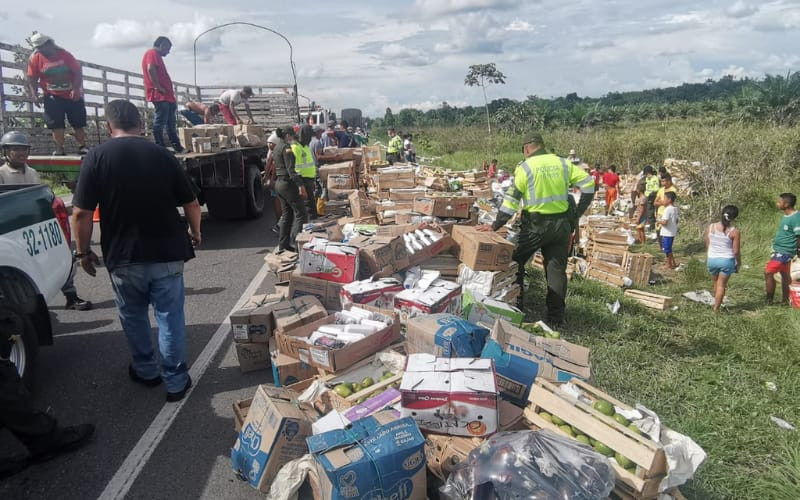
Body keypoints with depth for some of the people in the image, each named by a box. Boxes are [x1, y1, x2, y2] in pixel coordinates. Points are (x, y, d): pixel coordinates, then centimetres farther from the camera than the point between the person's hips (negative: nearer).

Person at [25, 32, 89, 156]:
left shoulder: (65, 55, -4)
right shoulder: (35, 58, -2)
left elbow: (78, 72, -6)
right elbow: (32, 79, -1)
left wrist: (75, 90, -17)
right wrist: (34, 96, -12)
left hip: (72, 95, 0)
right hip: (52, 97, 0)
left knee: (78, 123, 4)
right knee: (56, 124, 0)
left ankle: (82, 147, 13)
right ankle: (60, 149, 5)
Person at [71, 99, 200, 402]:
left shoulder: (96, 158, -7)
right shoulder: (163, 155, -2)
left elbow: (81, 213, -9)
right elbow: (191, 204, 2)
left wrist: (83, 252, 4)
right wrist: (195, 233, 19)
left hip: (124, 257, 0)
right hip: (167, 254, 1)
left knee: (133, 316, 20)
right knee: (170, 316, 9)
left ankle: (146, 371, 35)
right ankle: (176, 381, 15)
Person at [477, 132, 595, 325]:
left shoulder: (525, 167, -6)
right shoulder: (563, 163, 5)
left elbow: (511, 200, -9)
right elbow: (588, 183, 2)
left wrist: (495, 226, -4)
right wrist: (577, 213, 7)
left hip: (535, 226, -4)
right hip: (561, 225, 4)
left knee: (516, 262, 15)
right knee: (557, 270, 9)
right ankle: (555, 318, 13)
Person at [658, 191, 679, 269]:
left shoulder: (667, 209, -20)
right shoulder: (675, 208, 8)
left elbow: (664, 222, -26)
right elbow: (676, 220, 15)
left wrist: (659, 220, -8)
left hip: (667, 233, -9)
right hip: (673, 232, 9)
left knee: (667, 249, 2)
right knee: (669, 249, 20)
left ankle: (669, 264, 10)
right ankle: (673, 263, 25)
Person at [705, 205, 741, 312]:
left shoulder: (710, 227, -4)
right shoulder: (735, 232, -14)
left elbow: (707, 246, 4)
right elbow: (736, 251, -10)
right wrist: (739, 263, 6)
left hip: (712, 259, 3)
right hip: (727, 260, -3)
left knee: (716, 283, 21)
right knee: (721, 284, 8)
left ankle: (716, 304, 34)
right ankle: (716, 309, 9)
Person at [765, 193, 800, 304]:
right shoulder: (786, 216, 8)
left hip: (784, 252, -10)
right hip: (779, 250, 10)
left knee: (768, 272, -9)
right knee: (785, 275, 16)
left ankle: (769, 300, 1)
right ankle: (785, 300, 25)